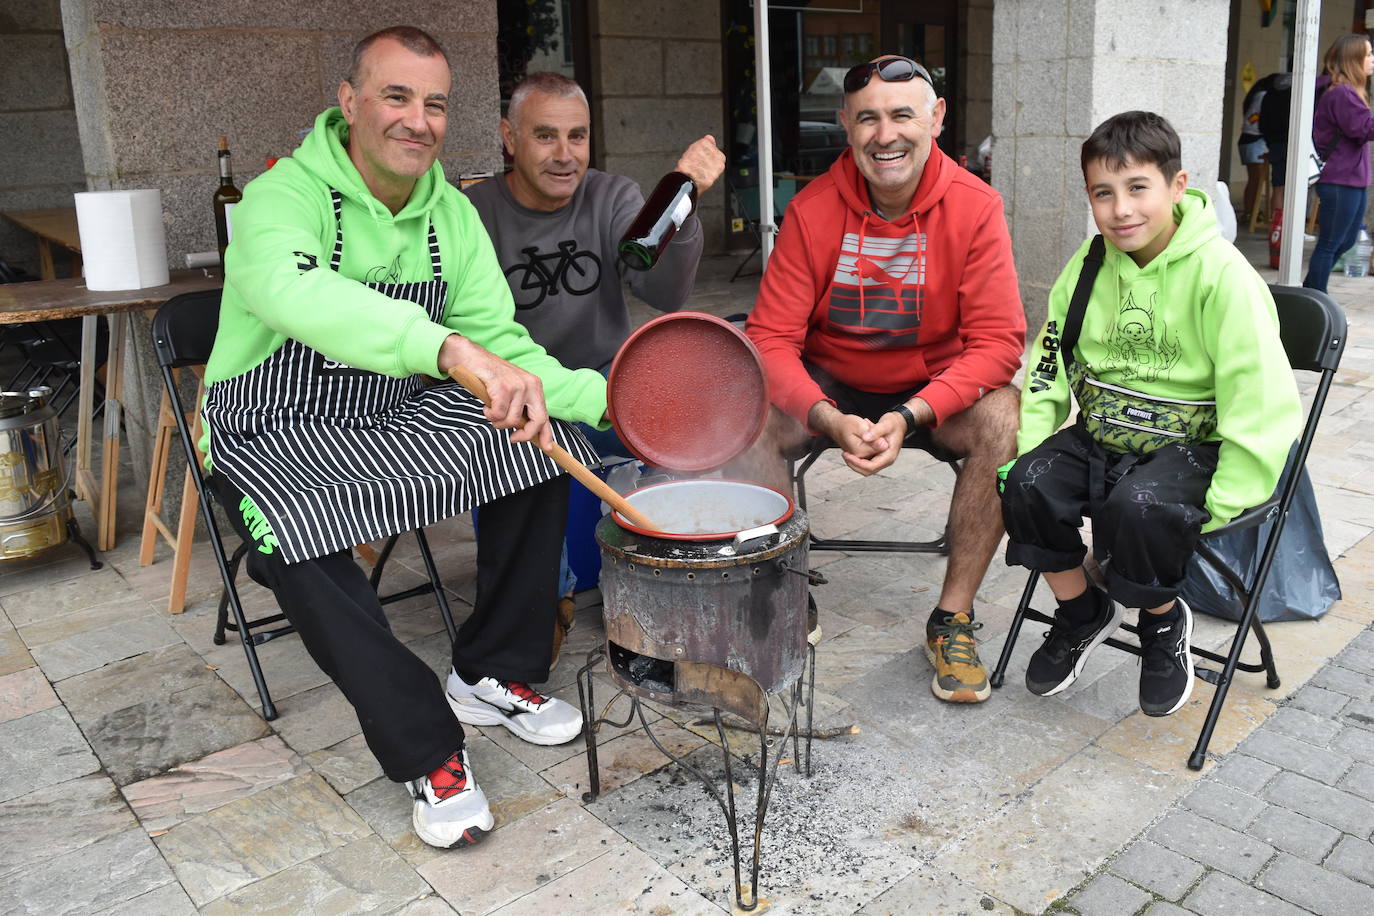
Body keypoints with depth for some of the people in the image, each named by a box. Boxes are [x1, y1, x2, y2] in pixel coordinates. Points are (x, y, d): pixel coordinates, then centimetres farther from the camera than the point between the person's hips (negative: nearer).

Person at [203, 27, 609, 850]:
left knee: (545, 445, -10)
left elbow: (501, 346, -2)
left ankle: (493, 675, 2)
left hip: (401, 414, 6)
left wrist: (602, 397, -19)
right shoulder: (283, 197, -20)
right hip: (279, 434, -5)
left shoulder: (452, 216, 0)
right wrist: (452, 347, -60)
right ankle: (429, 752, -17)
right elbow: (296, 290, -44)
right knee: (297, 539, -34)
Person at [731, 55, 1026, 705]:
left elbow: (997, 341, -17)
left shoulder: (974, 207, -13)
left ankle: (953, 618, -13)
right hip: (831, 386, 1)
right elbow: (771, 338, -15)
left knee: (1004, 419, -30)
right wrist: (830, 420, -33)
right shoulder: (812, 210, -12)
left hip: (939, 387, 0)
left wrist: (910, 417, -32)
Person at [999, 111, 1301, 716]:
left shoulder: (1221, 274, -16)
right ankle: (1082, 611, 9)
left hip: (1187, 444, -5)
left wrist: (1222, 505, -20)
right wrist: (1027, 448, -2)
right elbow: (1048, 366, 9)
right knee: (1028, 483, -19)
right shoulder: (1089, 264, 1)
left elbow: (1263, 404, -18)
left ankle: (1165, 624, 1)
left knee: (1141, 506, -34)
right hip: (1098, 436, 5)